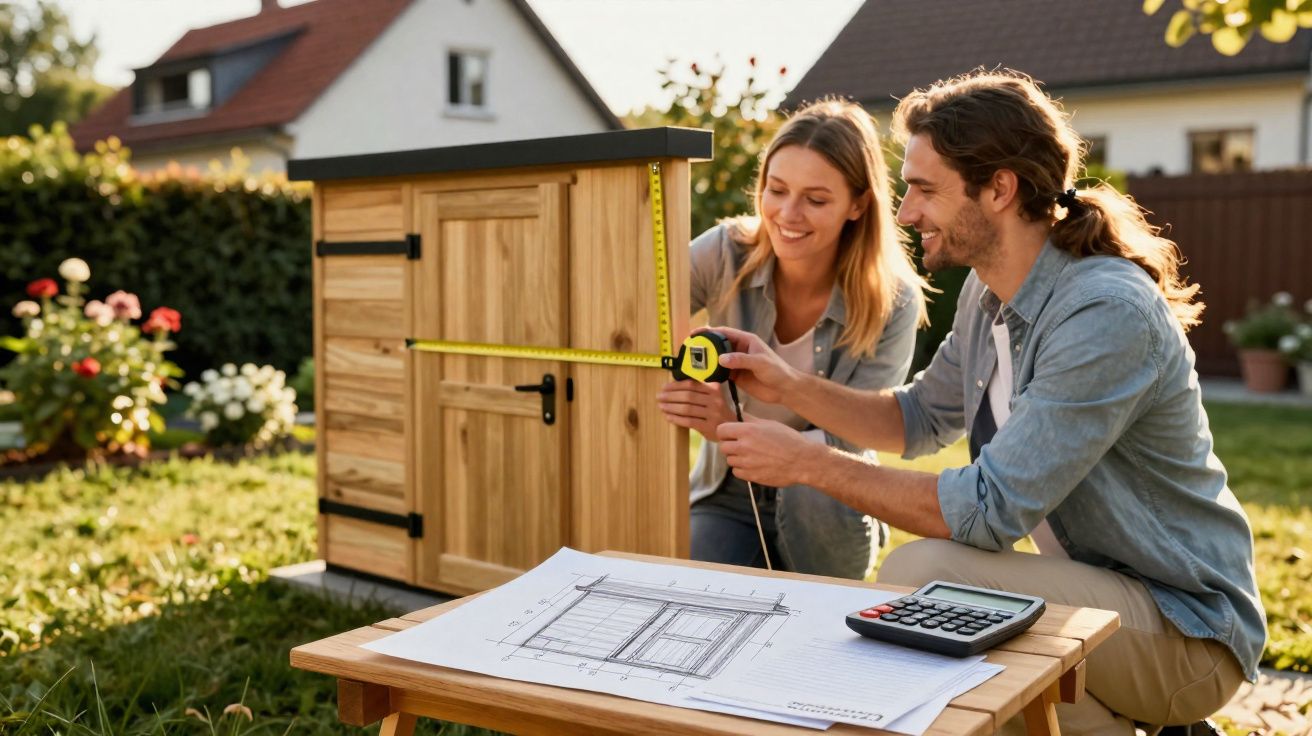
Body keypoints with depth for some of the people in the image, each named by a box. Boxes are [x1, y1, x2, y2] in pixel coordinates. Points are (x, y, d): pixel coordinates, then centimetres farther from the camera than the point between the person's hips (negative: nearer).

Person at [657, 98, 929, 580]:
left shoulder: (893, 303, -15)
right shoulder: (726, 253, -12)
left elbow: (843, 443, -19)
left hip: (827, 514, 1)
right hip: (727, 500, 0)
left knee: (816, 488, -33)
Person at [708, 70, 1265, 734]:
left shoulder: (1106, 314, -27)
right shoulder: (988, 293, 2)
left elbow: (991, 510, -29)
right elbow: (921, 418, 16)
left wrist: (808, 463, -23)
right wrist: (790, 388, 1)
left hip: (1187, 633, -9)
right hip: (1093, 593, 9)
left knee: (920, 572, -27)